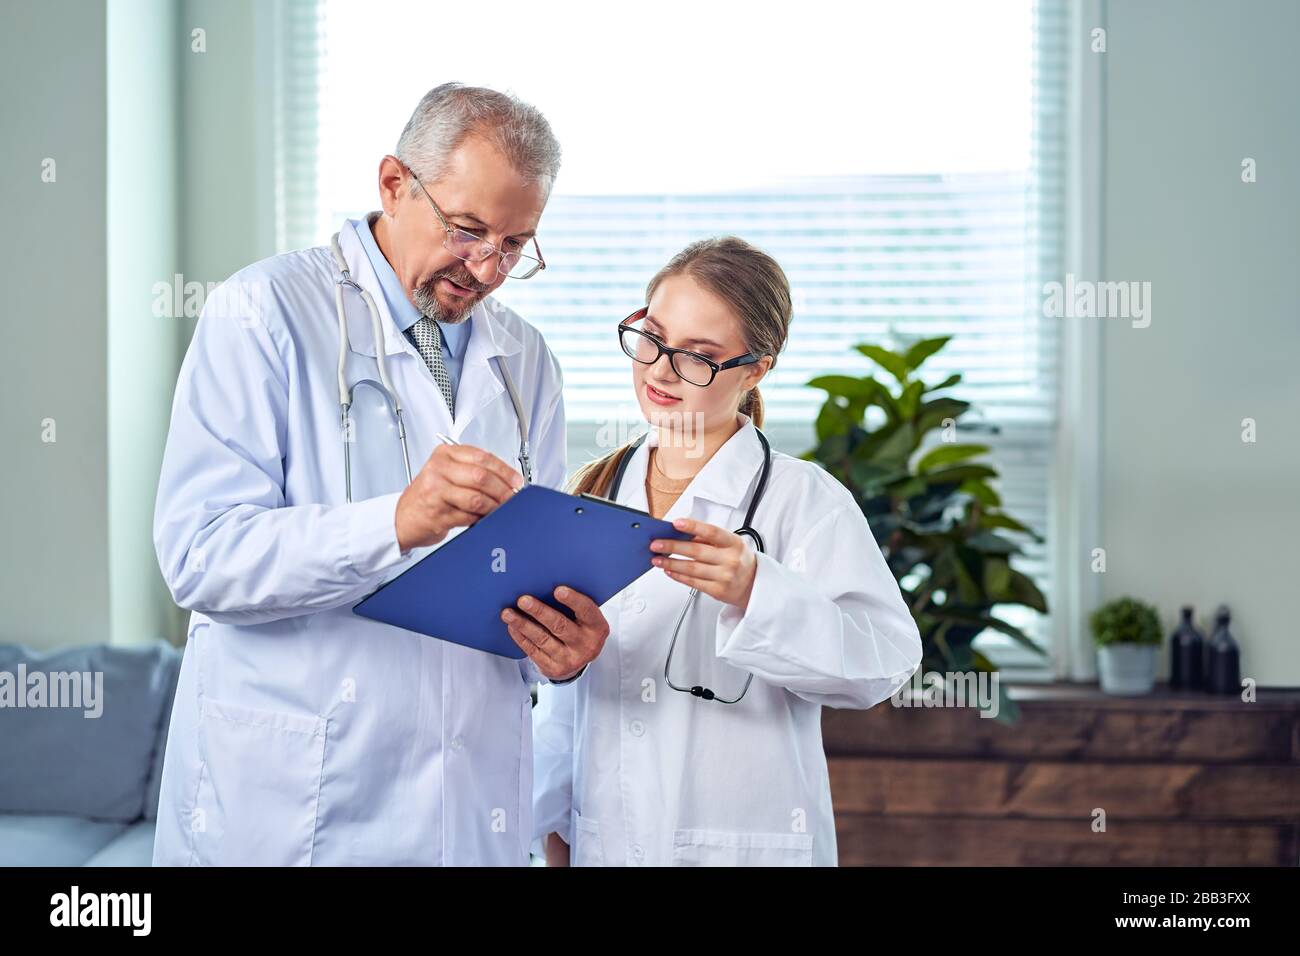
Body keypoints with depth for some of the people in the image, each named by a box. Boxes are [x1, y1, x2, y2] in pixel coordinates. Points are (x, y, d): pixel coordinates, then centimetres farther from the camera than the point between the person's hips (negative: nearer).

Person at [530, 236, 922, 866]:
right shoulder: (593, 493, 7)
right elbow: (562, 695, 14)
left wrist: (755, 590, -34)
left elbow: (884, 659, -21)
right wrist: (553, 822, 15)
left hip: (748, 844, -4)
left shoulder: (806, 498, -8)